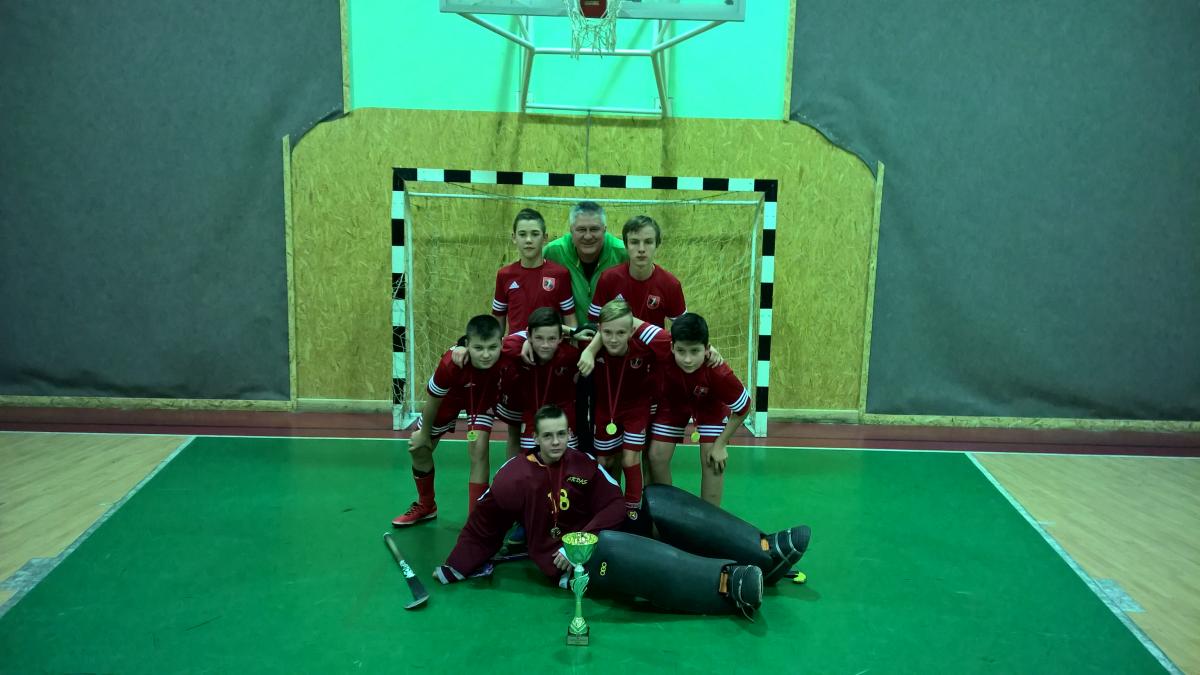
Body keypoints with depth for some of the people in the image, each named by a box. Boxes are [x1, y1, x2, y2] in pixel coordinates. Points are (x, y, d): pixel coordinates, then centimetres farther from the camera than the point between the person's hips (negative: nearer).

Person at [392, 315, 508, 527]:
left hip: (483, 397, -1)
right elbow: (434, 400, -21)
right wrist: (424, 433, -7)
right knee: (419, 449, 11)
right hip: (451, 395, 1)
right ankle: (426, 506, 39)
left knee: (478, 448, -19)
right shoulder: (451, 363, -43)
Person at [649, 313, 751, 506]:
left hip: (710, 405, -2)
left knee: (712, 461, -9)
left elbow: (742, 408, -22)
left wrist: (720, 444, -17)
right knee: (656, 456, 0)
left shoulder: (719, 373, -41)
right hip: (673, 402, 2)